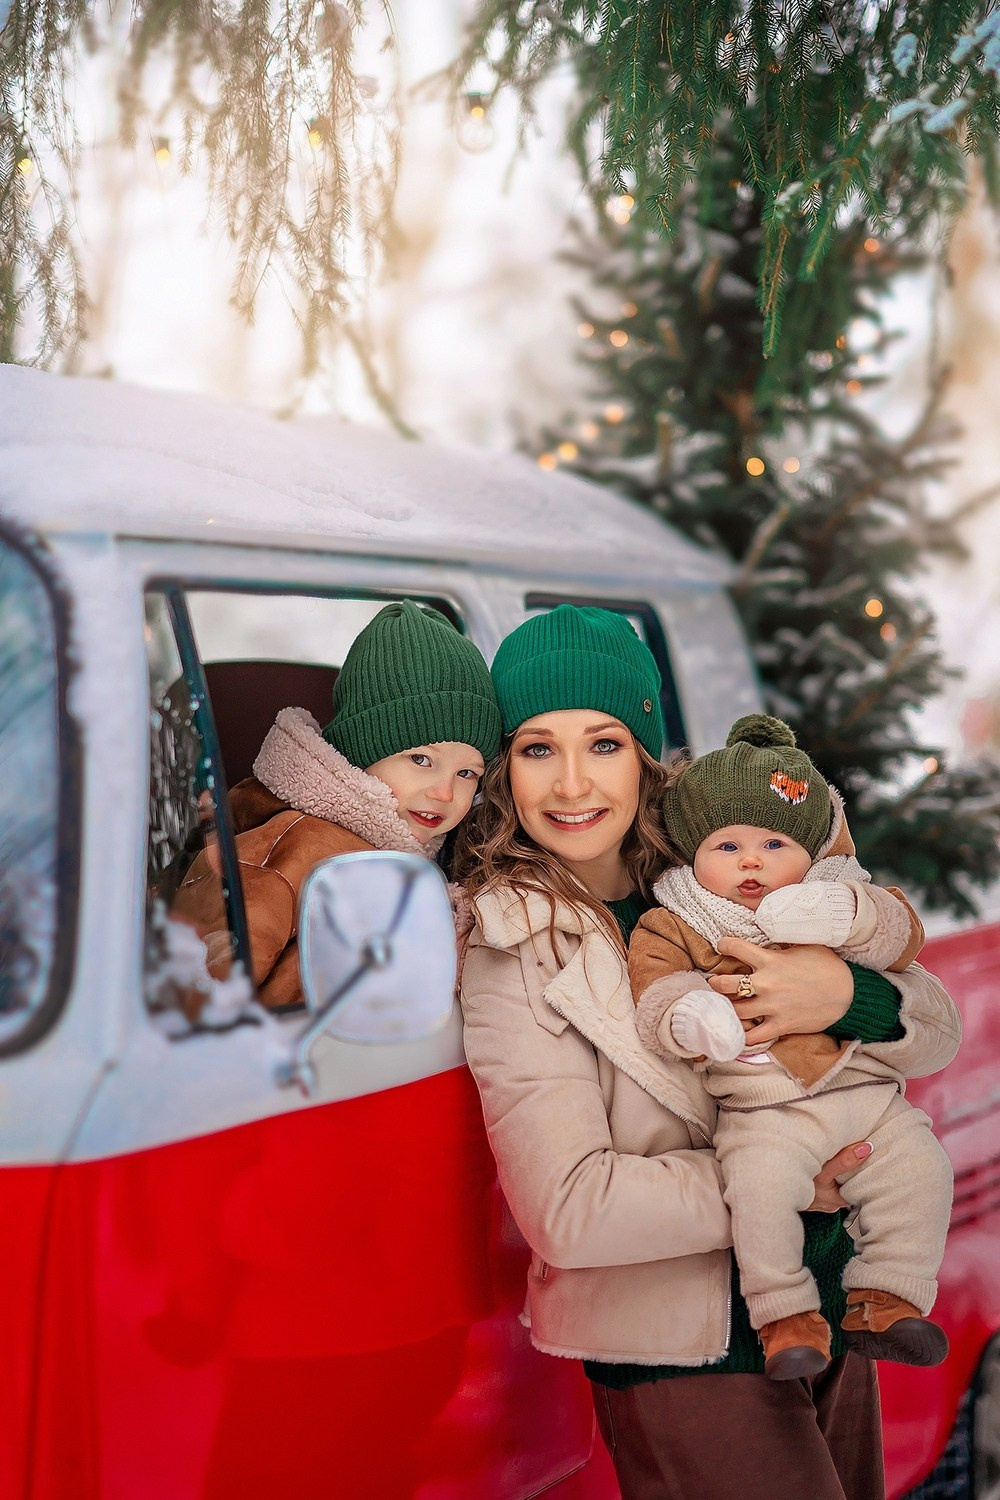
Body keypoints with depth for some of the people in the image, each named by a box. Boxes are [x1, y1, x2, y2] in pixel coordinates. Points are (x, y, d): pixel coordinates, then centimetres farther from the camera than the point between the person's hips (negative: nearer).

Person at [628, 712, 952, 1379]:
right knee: (759, 1184, -27)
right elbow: (653, 987, -6)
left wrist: (844, 918, -19)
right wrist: (689, 1013, -29)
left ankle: (884, 1302, 6)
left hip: (868, 1091, 4)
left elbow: (904, 936, 1)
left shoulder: (839, 900, 12)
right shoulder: (675, 926, 5)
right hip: (765, 1110, -3)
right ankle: (787, 1317, -8)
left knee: (922, 1166, -10)